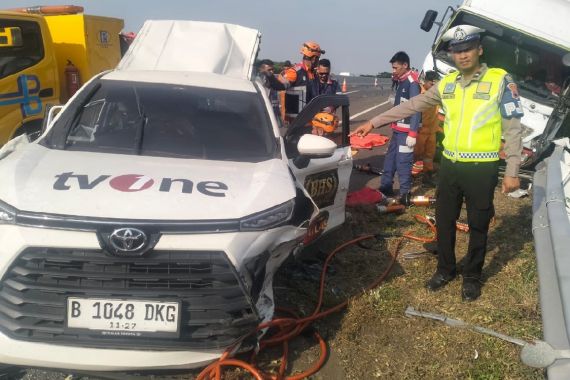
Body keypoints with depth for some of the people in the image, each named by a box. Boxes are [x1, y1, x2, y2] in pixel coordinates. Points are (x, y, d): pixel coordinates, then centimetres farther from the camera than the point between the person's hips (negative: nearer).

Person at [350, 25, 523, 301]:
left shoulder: (500, 81, -7)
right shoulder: (447, 84, 6)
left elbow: (512, 129, -6)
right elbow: (411, 106, 10)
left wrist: (512, 171, -9)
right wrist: (374, 122, 7)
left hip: (482, 168, -4)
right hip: (450, 165, 4)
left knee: (478, 226, 9)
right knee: (444, 221, 14)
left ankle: (472, 277, 28)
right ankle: (445, 269, 33)